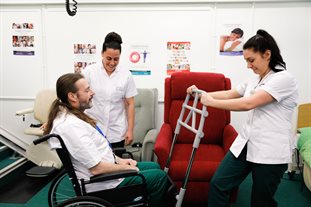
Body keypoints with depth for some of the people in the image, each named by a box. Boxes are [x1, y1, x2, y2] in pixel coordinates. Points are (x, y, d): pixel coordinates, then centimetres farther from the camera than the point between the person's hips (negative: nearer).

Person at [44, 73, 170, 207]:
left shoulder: (70, 116, 4)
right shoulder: (70, 126, -29)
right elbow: (96, 168, -28)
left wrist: (118, 160, 7)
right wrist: (126, 168, -13)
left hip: (106, 166, 10)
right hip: (101, 183, -10)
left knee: (154, 167, 17)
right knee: (159, 177, -4)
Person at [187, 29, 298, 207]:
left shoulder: (284, 78, -14)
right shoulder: (254, 80, 13)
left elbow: (248, 103, -24)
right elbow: (229, 94, 15)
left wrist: (211, 102, -19)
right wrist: (202, 94, 2)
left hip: (270, 152, -7)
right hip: (245, 144, 7)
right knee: (218, 184, 1)